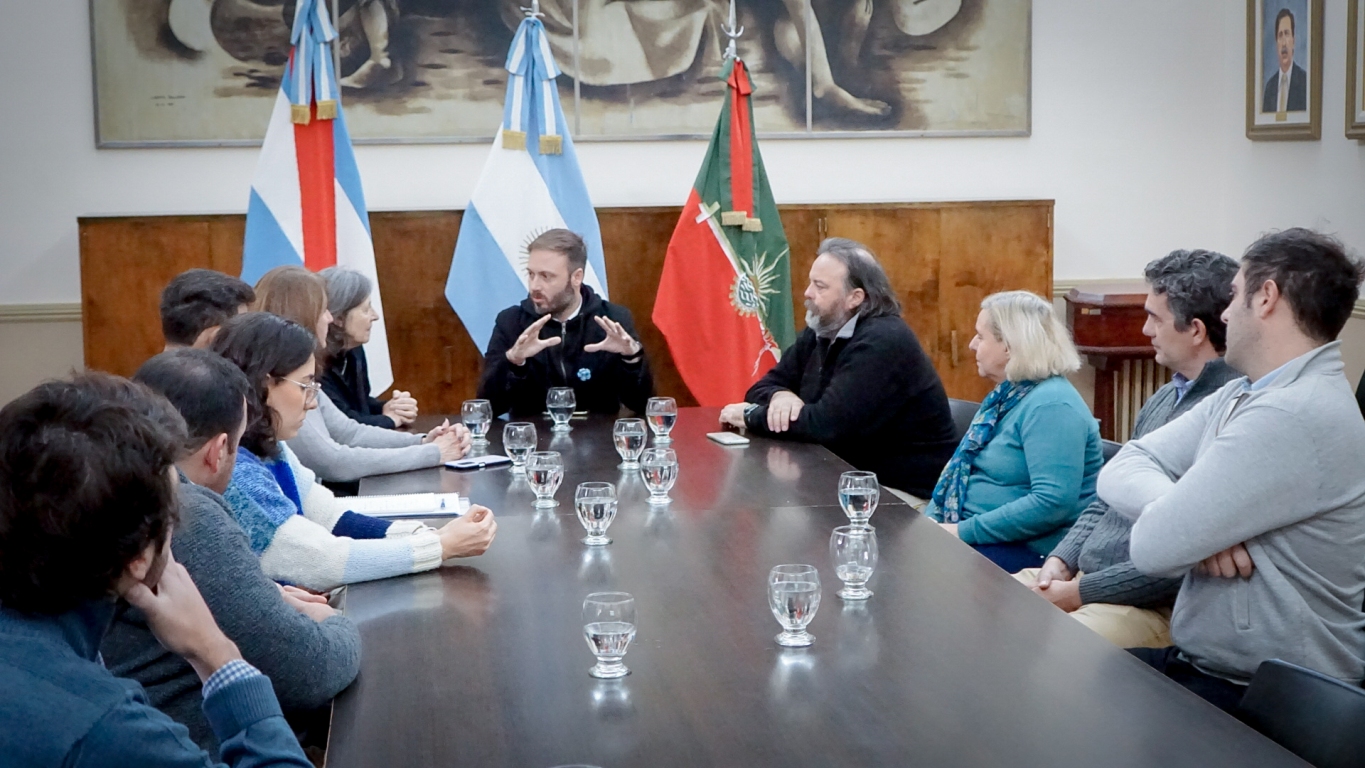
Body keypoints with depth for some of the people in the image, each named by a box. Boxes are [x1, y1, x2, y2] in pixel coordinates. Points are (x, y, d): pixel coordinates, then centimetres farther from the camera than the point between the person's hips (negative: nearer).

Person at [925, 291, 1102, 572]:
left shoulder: (1050, 406, -17)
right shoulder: (1008, 395, 14)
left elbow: (1053, 503, -27)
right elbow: (960, 474, 20)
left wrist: (965, 531, -22)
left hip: (1030, 551, -9)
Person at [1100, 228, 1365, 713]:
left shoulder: (1296, 417, -24)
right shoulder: (1237, 399, 7)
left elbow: (1154, 546, -24)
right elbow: (1120, 470, 1)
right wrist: (1197, 521, -18)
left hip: (1266, 700, -8)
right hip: (1201, 662, 8)